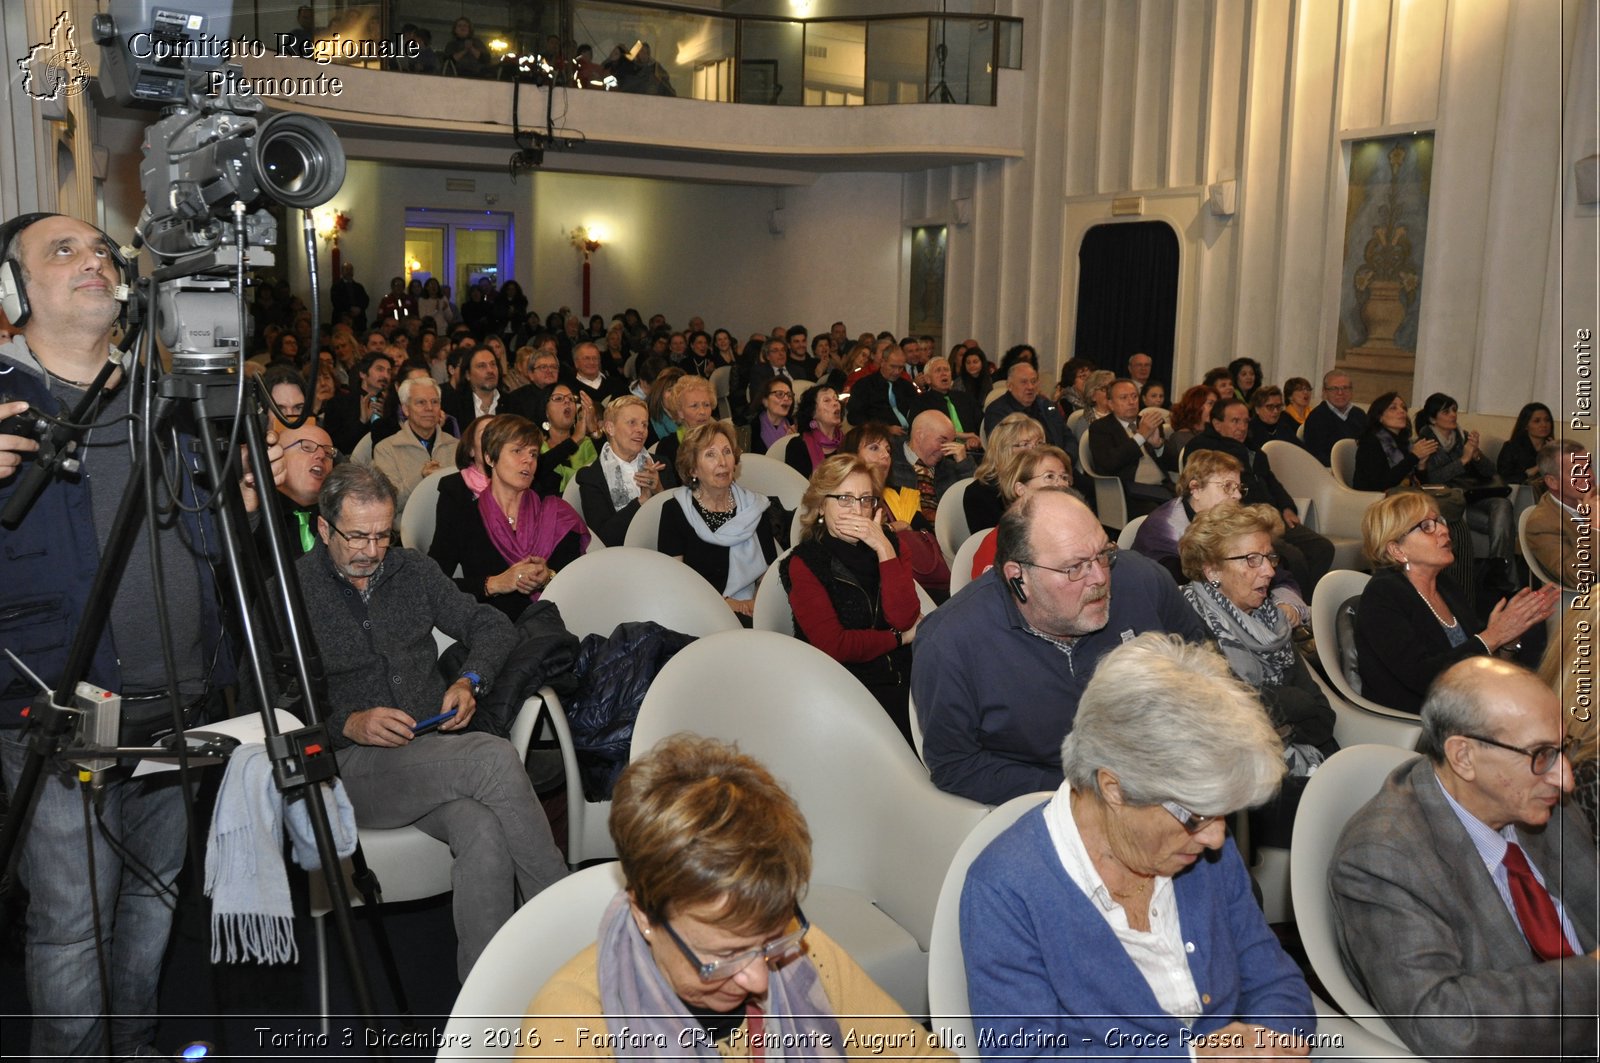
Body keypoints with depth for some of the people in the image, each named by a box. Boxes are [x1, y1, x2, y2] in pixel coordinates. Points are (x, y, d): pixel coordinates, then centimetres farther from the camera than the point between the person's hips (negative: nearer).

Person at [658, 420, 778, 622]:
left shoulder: (754, 509, 13)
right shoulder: (675, 511, 3)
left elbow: (769, 572, 12)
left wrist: (758, 602, -10)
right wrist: (722, 602, -14)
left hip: (746, 614, 4)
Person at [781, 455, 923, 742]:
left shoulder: (888, 543, 9)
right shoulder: (804, 563, -3)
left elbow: (905, 619, -6)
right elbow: (833, 645, -12)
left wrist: (885, 550, -12)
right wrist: (901, 638, -4)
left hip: (902, 674, 5)